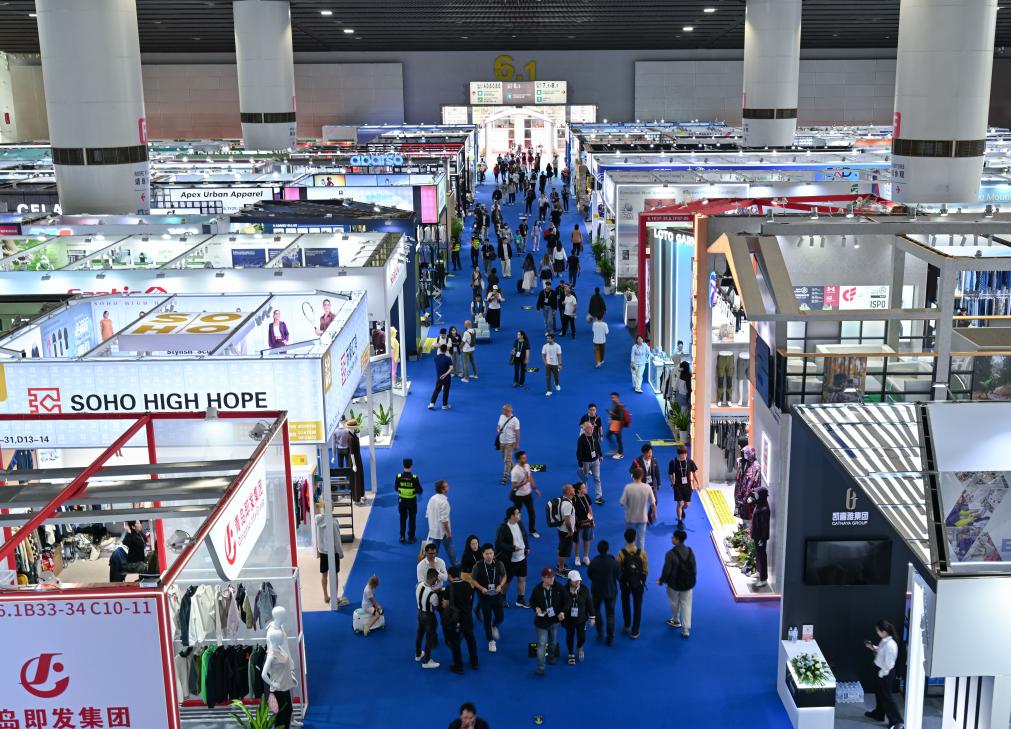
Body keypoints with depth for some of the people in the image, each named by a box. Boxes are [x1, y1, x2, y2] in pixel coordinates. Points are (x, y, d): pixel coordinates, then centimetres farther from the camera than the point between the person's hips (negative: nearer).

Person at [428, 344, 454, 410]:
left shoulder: (436, 357, -4)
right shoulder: (448, 358, -17)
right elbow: (451, 368, -25)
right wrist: (446, 374, -26)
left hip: (438, 378, 3)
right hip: (446, 378, -3)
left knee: (436, 390, 14)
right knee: (446, 391, 9)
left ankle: (432, 403, 5)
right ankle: (445, 405, 17)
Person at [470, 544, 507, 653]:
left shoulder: (499, 564, -11)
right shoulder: (478, 566, -17)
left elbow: (504, 576, 4)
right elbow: (473, 580, -5)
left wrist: (500, 585, -14)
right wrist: (481, 588, -19)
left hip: (497, 594, 2)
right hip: (484, 596, -2)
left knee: (500, 616, 5)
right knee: (487, 618, 6)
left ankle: (494, 627, 42)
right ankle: (491, 641, 24)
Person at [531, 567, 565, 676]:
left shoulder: (558, 588, -14)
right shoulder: (537, 590, -16)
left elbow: (565, 601, -2)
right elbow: (532, 602, 0)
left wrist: (562, 612, -15)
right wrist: (536, 608, -19)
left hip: (555, 619, 3)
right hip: (542, 621, -2)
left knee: (553, 641, 23)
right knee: (541, 644, -3)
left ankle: (551, 656, 52)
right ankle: (540, 667, 4)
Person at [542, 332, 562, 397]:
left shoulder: (557, 346, -9)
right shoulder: (545, 346, -5)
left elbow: (559, 355, -8)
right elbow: (543, 355, 2)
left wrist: (560, 364, -12)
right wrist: (545, 362, -10)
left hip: (555, 364, -1)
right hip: (548, 364, 1)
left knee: (556, 376, 12)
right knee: (547, 377, -4)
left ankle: (557, 384, 46)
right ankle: (549, 391, 2)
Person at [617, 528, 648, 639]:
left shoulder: (621, 553, -19)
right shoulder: (642, 552, -17)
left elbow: (617, 570, -11)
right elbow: (646, 570, -9)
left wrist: (619, 580, 8)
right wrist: (642, 579, 11)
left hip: (625, 583, 0)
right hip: (638, 583, 0)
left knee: (625, 603, 26)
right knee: (637, 606, 14)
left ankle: (627, 626, 36)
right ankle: (634, 631, 18)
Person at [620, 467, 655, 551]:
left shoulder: (628, 487, -20)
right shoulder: (647, 488, -16)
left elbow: (622, 503, -15)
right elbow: (653, 503, -7)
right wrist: (654, 513, 11)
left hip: (630, 517, -1)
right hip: (642, 517, 1)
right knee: (641, 538, 16)